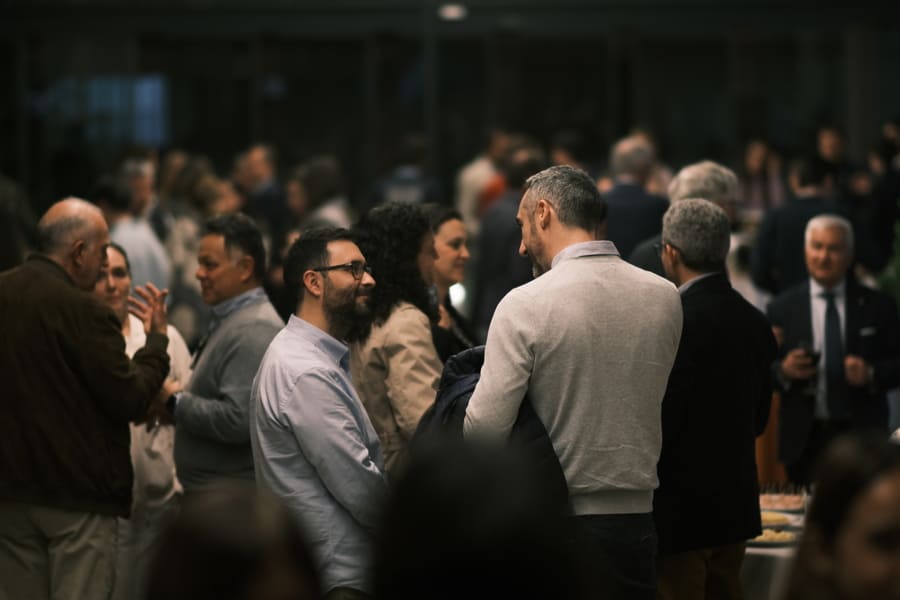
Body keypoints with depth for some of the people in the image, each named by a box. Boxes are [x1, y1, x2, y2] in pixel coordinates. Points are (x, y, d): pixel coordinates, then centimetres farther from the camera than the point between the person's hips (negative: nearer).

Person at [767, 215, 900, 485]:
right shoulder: (782, 309, 6)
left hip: (863, 439, 0)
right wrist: (784, 371, -15)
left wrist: (871, 374, -12)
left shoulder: (877, 305, 7)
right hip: (804, 441, 0)